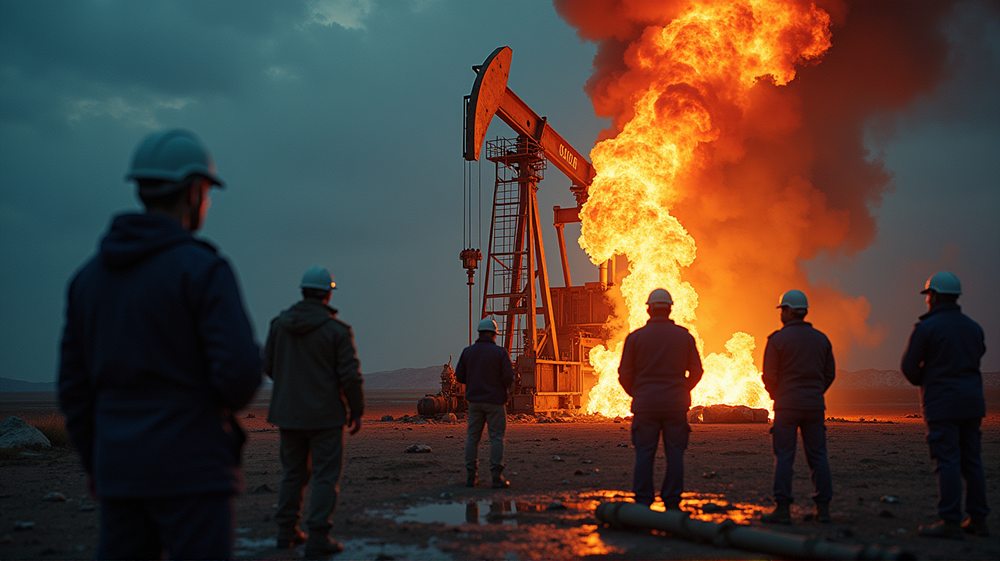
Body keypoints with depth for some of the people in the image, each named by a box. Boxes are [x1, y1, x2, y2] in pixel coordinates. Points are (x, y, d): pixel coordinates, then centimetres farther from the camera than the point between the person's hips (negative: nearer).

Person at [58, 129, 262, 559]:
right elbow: (241, 370, -20)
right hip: (192, 471, -6)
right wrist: (232, 399, 3)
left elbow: (74, 385, 11)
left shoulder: (91, 275, 10)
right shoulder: (204, 268, -11)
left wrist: (94, 462, 20)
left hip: (122, 471, 7)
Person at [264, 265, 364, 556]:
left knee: (293, 472, 17)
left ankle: (287, 531, 22)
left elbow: (269, 366, 9)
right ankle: (318, 537, -2)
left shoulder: (279, 323, 1)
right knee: (326, 476, 1)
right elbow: (351, 375, -12)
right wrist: (357, 411, -1)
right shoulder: (337, 329, -12)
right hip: (325, 414, -5)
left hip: (288, 412, 5)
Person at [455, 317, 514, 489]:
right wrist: (504, 387, 10)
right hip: (494, 400, -3)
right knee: (497, 437, 1)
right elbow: (508, 377, -11)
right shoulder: (500, 352, -7)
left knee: (472, 437, 9)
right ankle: (497, 477, -4)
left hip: (474, 401, 3)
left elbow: (459, 376, 5)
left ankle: (471, 476, 8)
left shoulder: (467, 351, 3)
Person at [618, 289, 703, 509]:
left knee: (644, 454, 2)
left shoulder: (635, 337, -1)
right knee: (674, 454, 4)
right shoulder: (684, 336, 4)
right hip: (676, 405, 1)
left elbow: (625, 374, 0)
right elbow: (696, 371, 6)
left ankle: (642, 503, 2)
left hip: (645, 405, -1)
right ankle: (672, 503, 5)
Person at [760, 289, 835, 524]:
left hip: (787, 406, -4)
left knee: (784, 458, -2)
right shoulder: (821, 338, 8)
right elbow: (830, 373, 11)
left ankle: (783, 509, -3)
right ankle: (823, 509, 7)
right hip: (815, 407, 4)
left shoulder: (777, 339, -6)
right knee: (818, 457, 7)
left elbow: (769, 376, -7)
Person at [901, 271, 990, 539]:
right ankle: (978, 520, 12)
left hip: (942, 403, -7)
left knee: (947, 462, -7)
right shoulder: (973, 327, 11)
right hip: (972, 400, 7)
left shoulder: (926, 328, -9)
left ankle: (950, 522, -8)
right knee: (971, 461, 10)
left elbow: (909, 366, -6)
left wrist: (921, 381, 14)